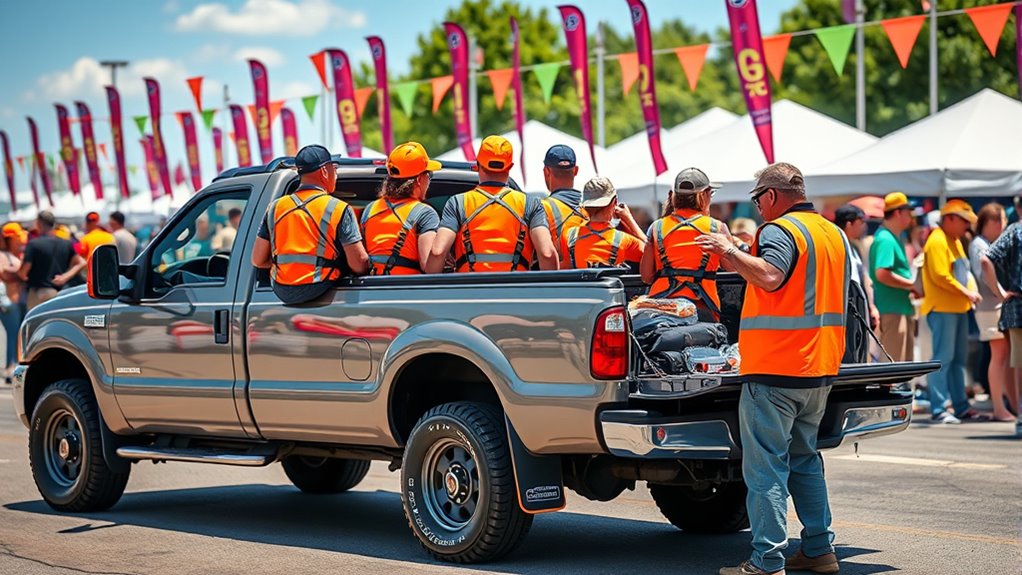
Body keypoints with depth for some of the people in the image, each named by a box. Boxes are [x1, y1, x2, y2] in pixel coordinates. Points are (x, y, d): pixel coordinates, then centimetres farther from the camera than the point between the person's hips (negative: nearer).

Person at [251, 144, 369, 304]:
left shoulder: (275, 207, 9)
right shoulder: (338, 209, -4)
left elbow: (257, 260, 9)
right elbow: (359, 264, -8)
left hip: (282, 294, 5)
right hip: (319, 292, -5)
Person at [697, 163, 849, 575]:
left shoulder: (780, 230, -12)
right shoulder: (835, 234, 16)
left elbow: (769, 277, -29)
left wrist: (728, 250, -18)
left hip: (775, 370, -9)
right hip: (819, 369, 9)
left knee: (766, 466, -6)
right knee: (804, 458, 20)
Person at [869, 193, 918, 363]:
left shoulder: (894, 238, 16)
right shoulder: (885, 240, -16)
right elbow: (882, 274, -27)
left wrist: (911, 288, 8)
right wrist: (912, 284, -15)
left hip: (903, 309, 11)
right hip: (892, 310, -11)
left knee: (905, 360, 15)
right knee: (893, 363, -8)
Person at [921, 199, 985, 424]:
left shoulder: (954, 241, 19)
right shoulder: (937, 241, -12)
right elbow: (940, 277, -20)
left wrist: (972, 291, 4)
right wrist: (966, 293, -16)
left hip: (959, 308, 10)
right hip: (942, 308, -10)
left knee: (958, 359, 13)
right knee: (943, 358, -10)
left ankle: (961, 406, 19)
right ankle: (938, 410, -9)